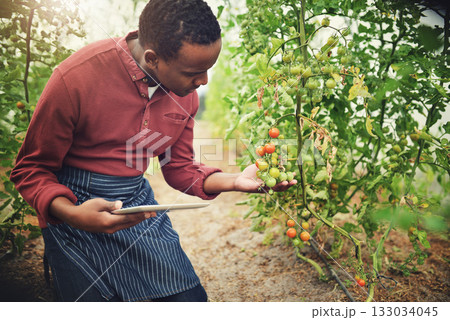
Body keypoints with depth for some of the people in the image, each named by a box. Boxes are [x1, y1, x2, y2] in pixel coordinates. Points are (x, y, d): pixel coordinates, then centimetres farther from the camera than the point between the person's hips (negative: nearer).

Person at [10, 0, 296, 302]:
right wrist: (71, 214, -31)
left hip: (140, 202, 4)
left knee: (190, 298, 6)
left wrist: (234, 181, -12)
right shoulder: (75, 77, -22)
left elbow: (179, 169, 5)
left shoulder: (186, 90, -5)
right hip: (75, 206, -4)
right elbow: (31, 170, -12)